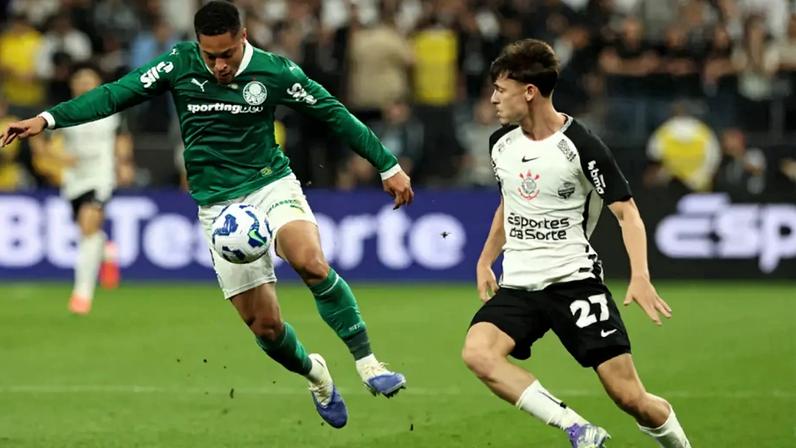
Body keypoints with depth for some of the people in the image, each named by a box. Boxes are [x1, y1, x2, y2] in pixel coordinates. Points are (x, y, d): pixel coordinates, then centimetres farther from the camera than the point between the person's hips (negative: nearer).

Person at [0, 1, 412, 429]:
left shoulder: (274, 71, -9)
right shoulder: (180, 64, -7)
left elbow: (334, 114, -1)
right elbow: (116, 94, -7)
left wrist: (389, 167, 1)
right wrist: (47, 119, -16)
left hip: (272, 184, -1)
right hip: (219, 205, 2)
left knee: (310, 262, -33)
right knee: (265, 326, -2)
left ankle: (367, 362, -23)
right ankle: (314, 374, 30)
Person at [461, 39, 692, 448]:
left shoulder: (581, 147, -11)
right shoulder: (501, 144, 7)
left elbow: (626, 212, -8)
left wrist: (640, 277, -21)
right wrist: (484, 261, 23)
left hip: (574, 280, -5)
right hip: (518, 286, 5)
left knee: (630, 398, -9)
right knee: (476, 352, -27)